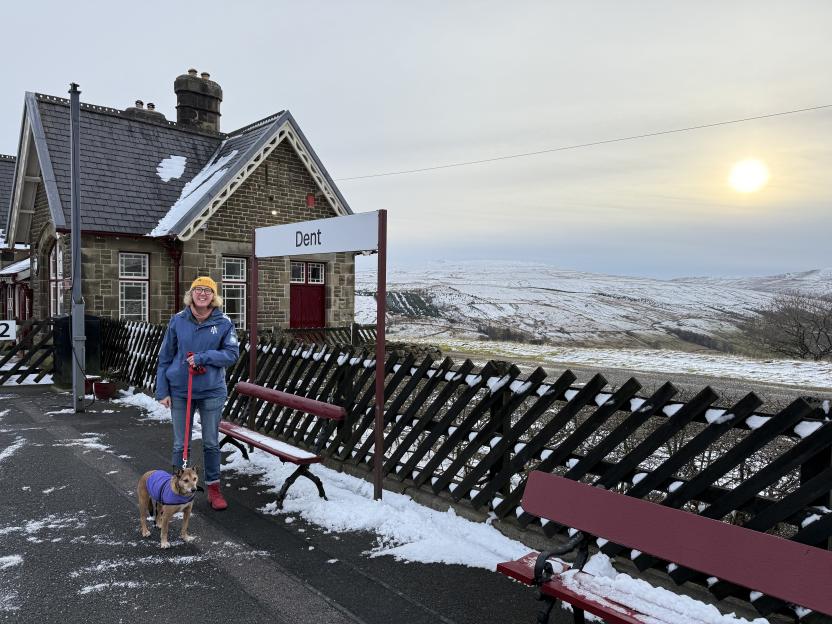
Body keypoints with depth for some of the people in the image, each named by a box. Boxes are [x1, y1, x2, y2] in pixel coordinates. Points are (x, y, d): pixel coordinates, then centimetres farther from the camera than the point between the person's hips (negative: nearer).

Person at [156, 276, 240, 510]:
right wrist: (162, 391, -1)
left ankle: (214, 488, 25)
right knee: (180, 444, 10)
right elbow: (165, 357, 2)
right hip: (179, 392, 1)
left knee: (211, 443, 10)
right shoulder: (177, 320, -2)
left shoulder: (224, 323, -5)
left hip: (212, 391, 0)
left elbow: (232, 354, -6)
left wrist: (202, 357, -18)